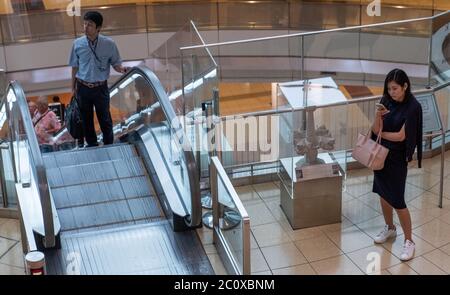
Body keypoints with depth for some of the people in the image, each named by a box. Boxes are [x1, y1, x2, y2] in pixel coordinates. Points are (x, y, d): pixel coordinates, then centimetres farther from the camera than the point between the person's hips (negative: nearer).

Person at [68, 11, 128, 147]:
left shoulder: (109, 44, -13)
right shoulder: (78, 44, -7)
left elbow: (116, 63, -3)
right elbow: (75, 67, 4)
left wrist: (121, 69, -27)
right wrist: (73, 88, 10)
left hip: (101, 88, -2)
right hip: (83, 88, 2)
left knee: (105, 119, 11)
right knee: (86, 120, 16)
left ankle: (109, 146, 30)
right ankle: (92, 146, 36)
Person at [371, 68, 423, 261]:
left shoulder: (413, 107, -17)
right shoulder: (386, 101, -1)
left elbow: (400, 136, -17)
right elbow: (376, 130, -4)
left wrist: (381, 133, -5)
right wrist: (378, 117, -23)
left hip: (397, 158, -6)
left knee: (397, 200, -5)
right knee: (383, 194, 17)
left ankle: (409, 241, 8)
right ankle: (390, 229, 38)